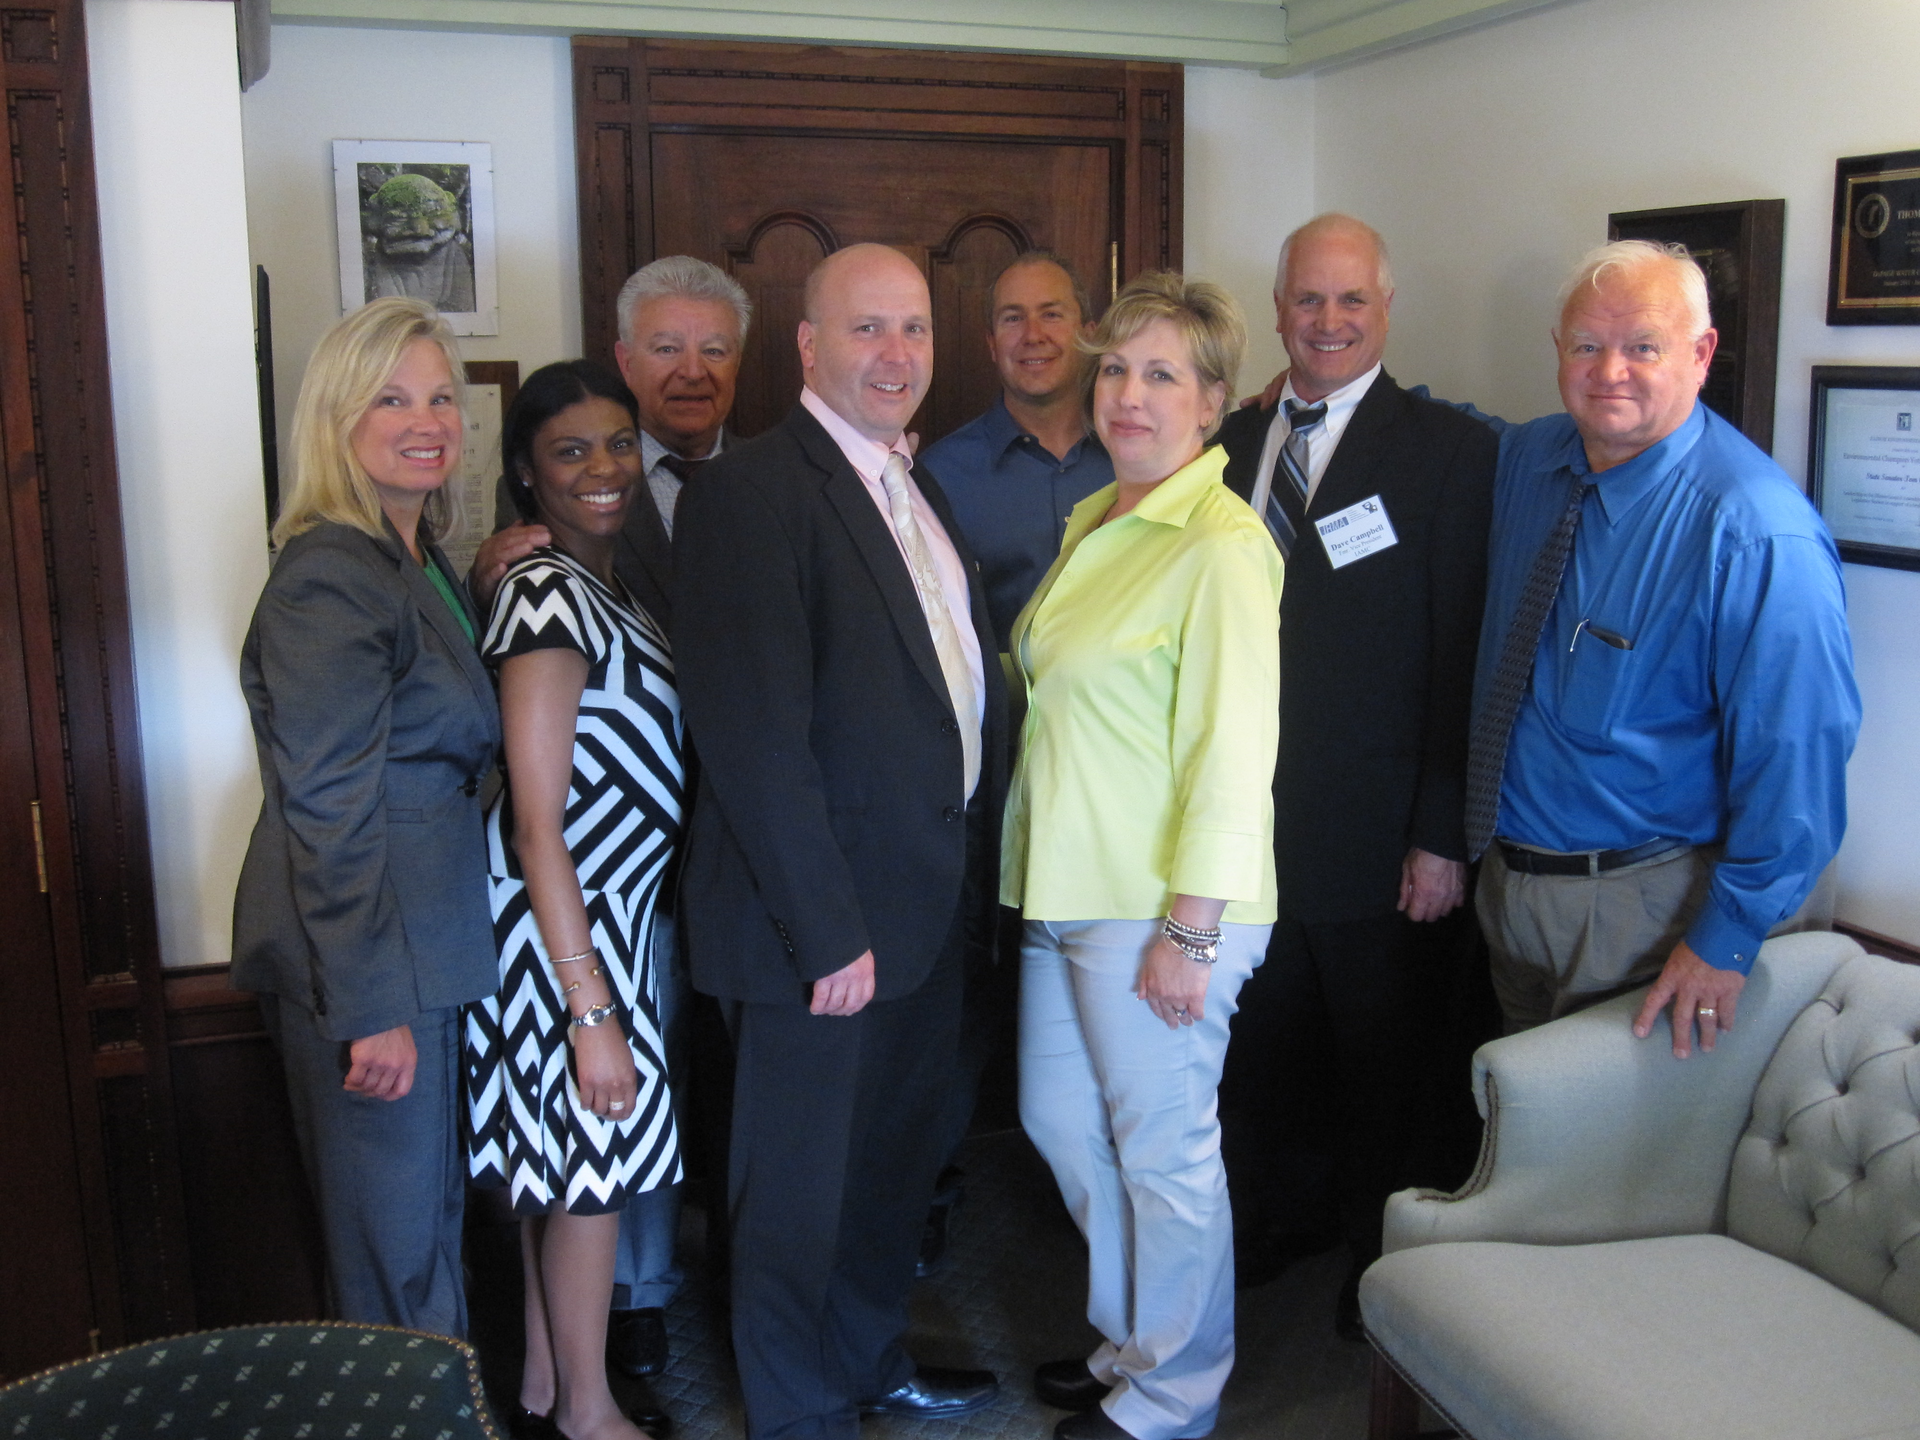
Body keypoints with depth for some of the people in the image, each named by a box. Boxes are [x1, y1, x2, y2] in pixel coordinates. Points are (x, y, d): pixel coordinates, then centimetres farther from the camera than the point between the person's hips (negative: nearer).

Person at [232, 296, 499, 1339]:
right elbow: (331, 812, -21)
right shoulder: (329, 578, -19)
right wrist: (371, 1009, -20)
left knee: (429, 1205, 22)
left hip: (425, 939, 10)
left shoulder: (418, 560, 11)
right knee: (397, 1233, 6)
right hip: (366, 962, -10)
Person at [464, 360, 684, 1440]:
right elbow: (537, 820, -21)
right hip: (564, 919, -8)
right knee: (598, 1156, 4)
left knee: (559, 1156, 18)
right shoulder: (549, 593, -19)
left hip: (606, 904, 8)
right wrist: (590, 1007, -21)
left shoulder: (601, 586, 8)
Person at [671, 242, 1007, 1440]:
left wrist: (974, 869, 9)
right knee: (803, 1187, 10)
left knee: (896, 1160, 24)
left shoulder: (917, 488, 12)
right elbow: (756, 735, -22)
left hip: (931, 905, 9)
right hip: (824, 922, -8)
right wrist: (826, 929, -22)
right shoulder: (751, 494, -17)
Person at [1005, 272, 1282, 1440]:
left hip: (1160, 905, -9)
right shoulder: (1092, 523, 12)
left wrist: (1188, 931, -19)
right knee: (1062, 1122, 18)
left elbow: (1233, 751, -18)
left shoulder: (1222, 544, -15)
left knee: (1164, 1150, 6)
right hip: (1069, 888, 9)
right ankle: (1131, 1342, 40)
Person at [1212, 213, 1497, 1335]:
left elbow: (1463, 654, -11)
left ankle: (1382, 1262, 34)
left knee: (1383, 1064, 13)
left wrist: (1444, 834, -14)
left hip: (1373, 831, -4)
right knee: (1261, 1042, 18)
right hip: (1244, 818, 4)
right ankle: (1279, 1219, 40)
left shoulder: (1451, 452, -7)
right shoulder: (1232, 443, 8)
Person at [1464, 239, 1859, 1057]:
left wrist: (1728, 938, -18)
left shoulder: (1760, 533, -23)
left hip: (1643, 909, -6)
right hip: (1506, 875, 7)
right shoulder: (1525, 459, -1)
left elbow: (1800, 754, -22)